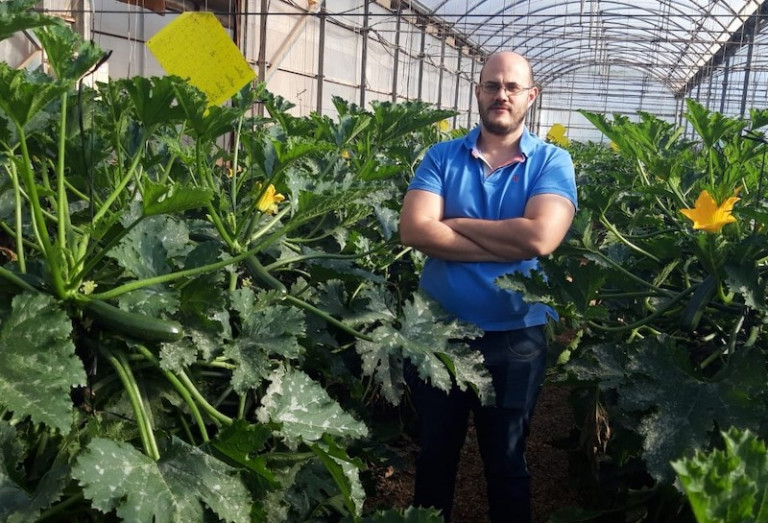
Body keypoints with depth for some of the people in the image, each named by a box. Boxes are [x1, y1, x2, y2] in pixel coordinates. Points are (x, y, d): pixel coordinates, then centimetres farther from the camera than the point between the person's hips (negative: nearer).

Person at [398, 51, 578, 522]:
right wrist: (508, 243, -19)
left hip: (515, 338, -1)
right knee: (434, 455, 21)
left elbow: (540, 237, -23)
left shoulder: (552, 162, -5)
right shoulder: (441, 156, -1)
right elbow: (414, 230, -17)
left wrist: (455, 223, -13)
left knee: (506, 463, 17)